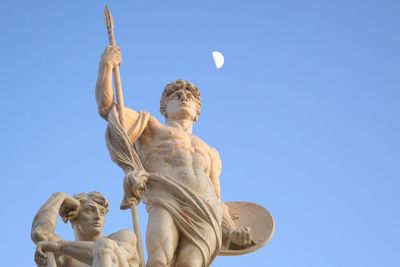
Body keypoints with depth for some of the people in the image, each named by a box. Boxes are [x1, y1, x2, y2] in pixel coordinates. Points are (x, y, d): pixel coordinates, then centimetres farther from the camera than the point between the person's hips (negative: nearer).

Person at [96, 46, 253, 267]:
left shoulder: (210, 152, 40)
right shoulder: (151, 127, 33)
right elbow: (106, 107, 23)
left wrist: (231, 232, 13)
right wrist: (106, 65, 22)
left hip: (206, 215, 2)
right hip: (166, 202, -2)